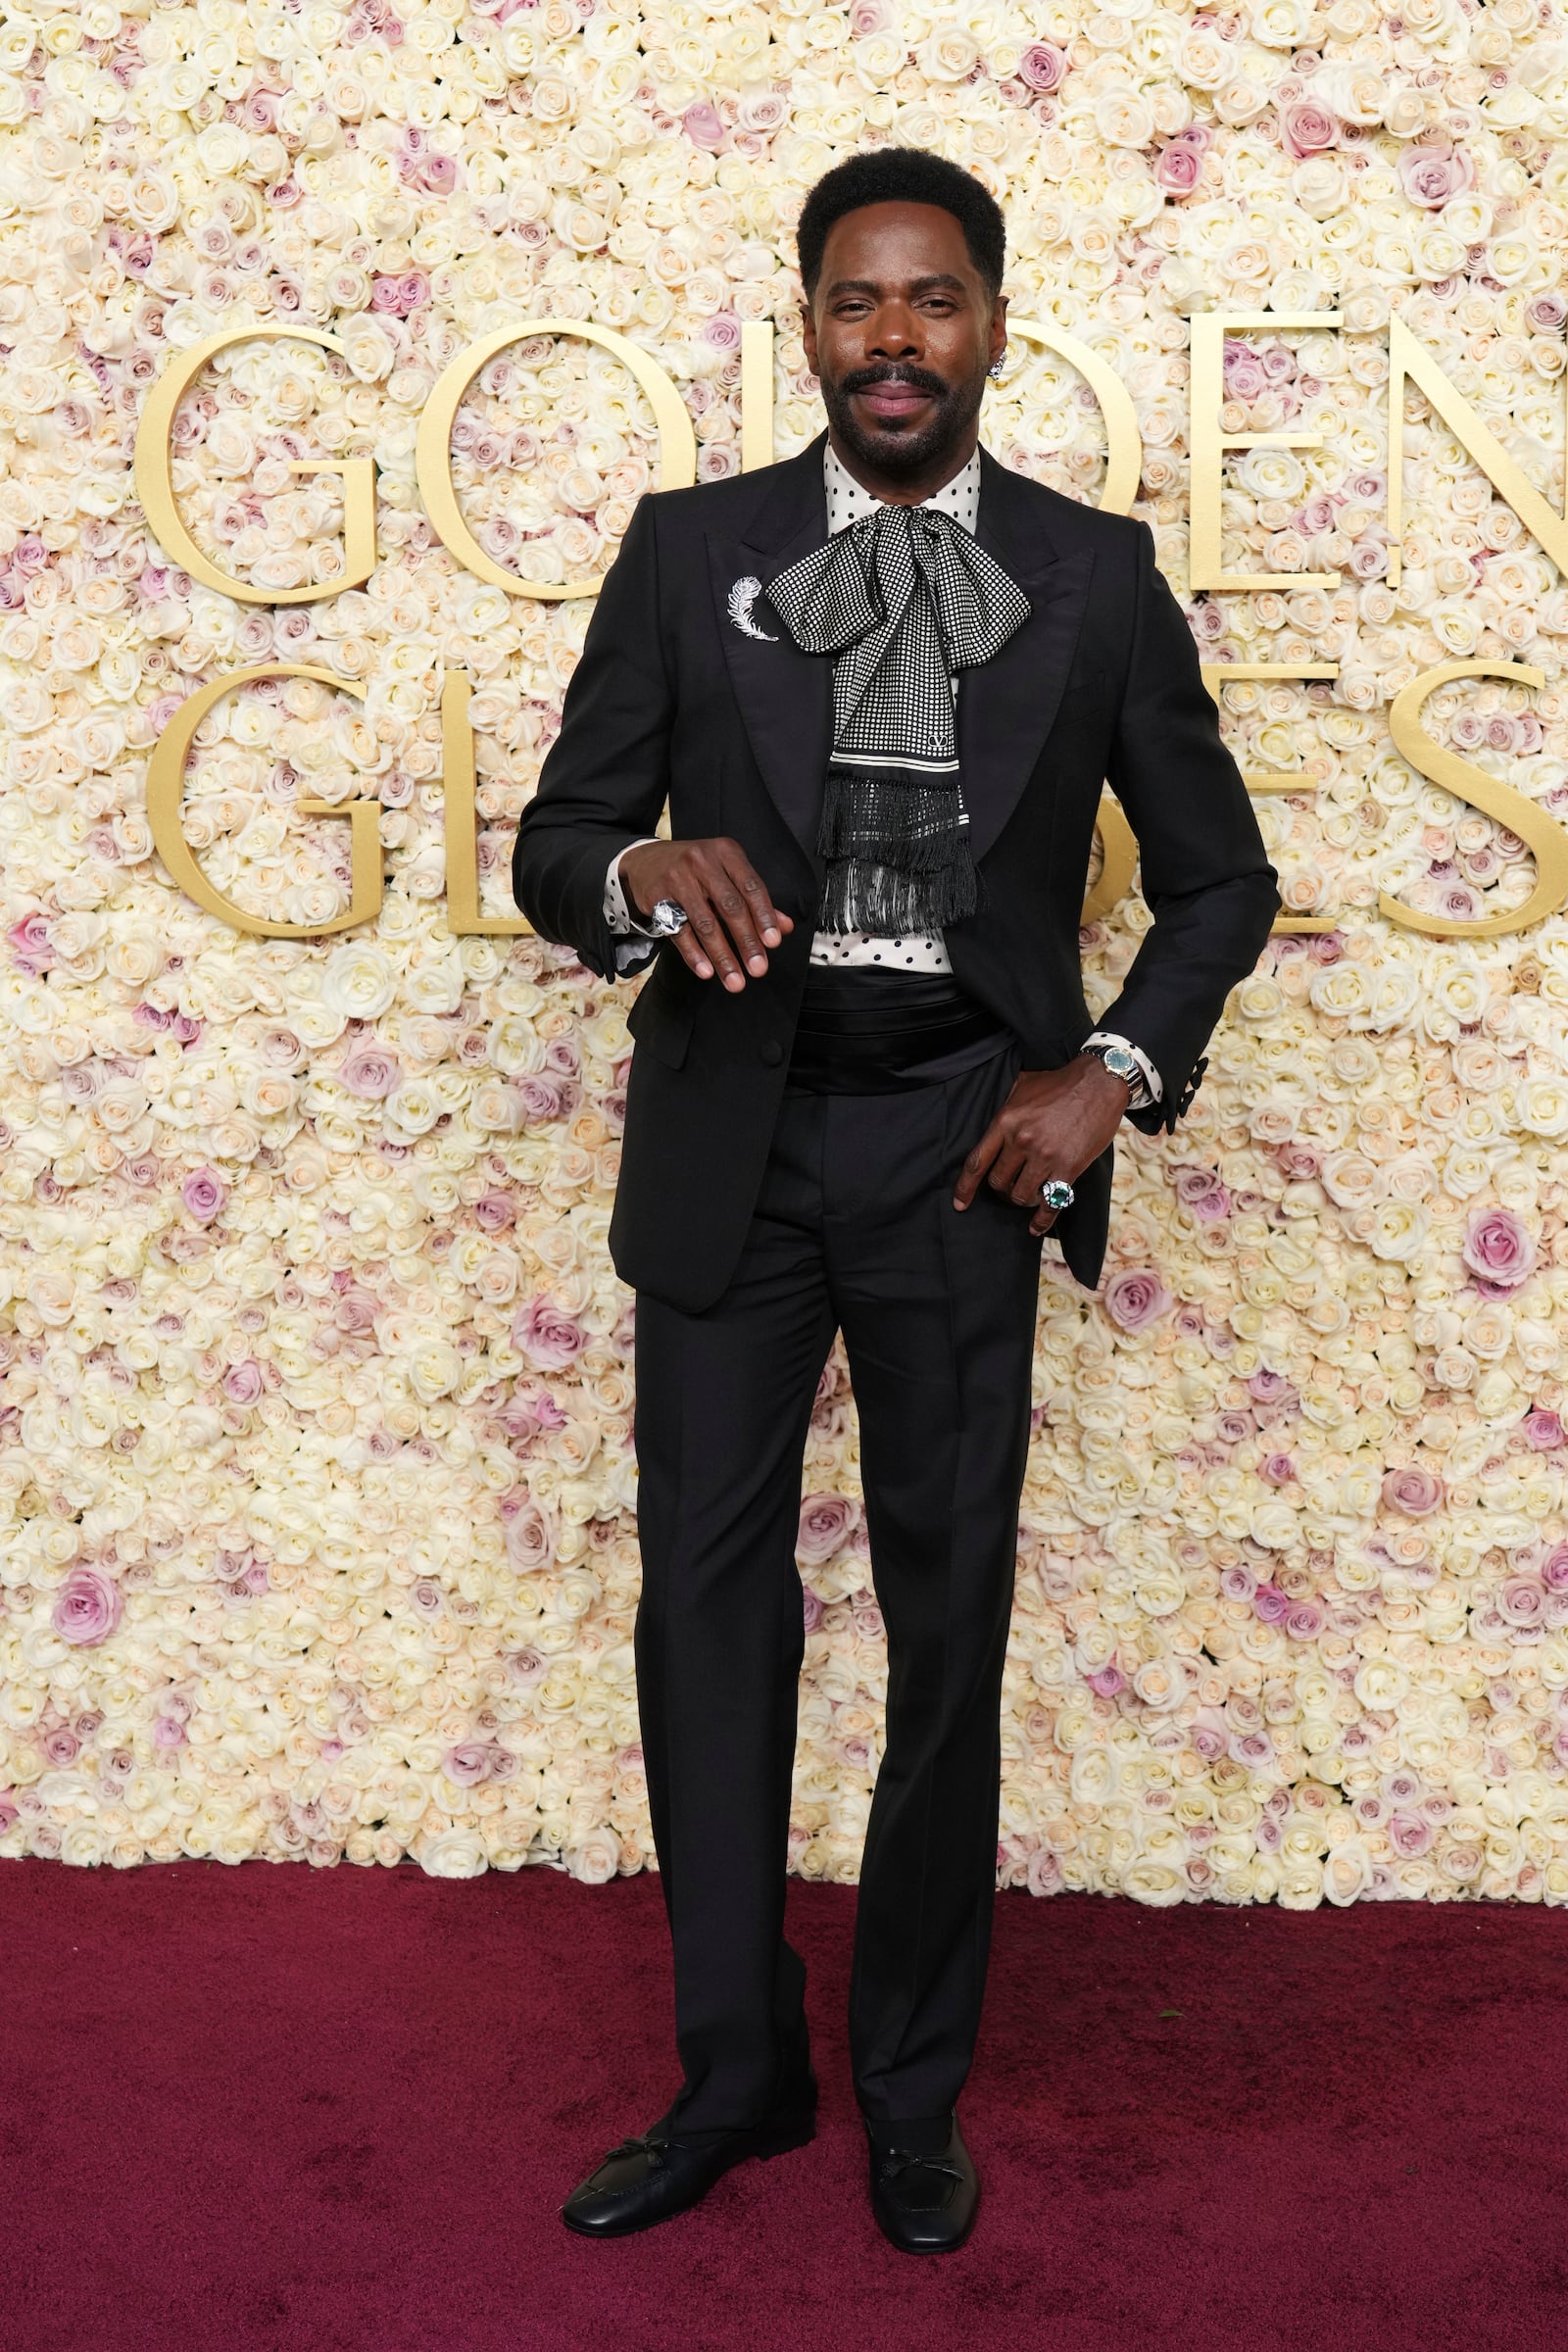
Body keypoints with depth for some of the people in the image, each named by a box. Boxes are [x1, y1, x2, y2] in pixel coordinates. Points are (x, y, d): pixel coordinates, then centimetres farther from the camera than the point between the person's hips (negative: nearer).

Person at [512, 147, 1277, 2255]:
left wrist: (1115, 1074, -3)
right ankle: (735, 2072, 23)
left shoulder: (1095, 574, 6)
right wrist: (646, 871, -18)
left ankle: (915, 2092, 24)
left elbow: (1220, 874, 12)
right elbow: (555, 842, 5)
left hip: (962, 1138, 0)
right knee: (709, 1607, 5)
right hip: (732, 1132, 1)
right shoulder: (688, 551, 5)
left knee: (951, 1624, 5)